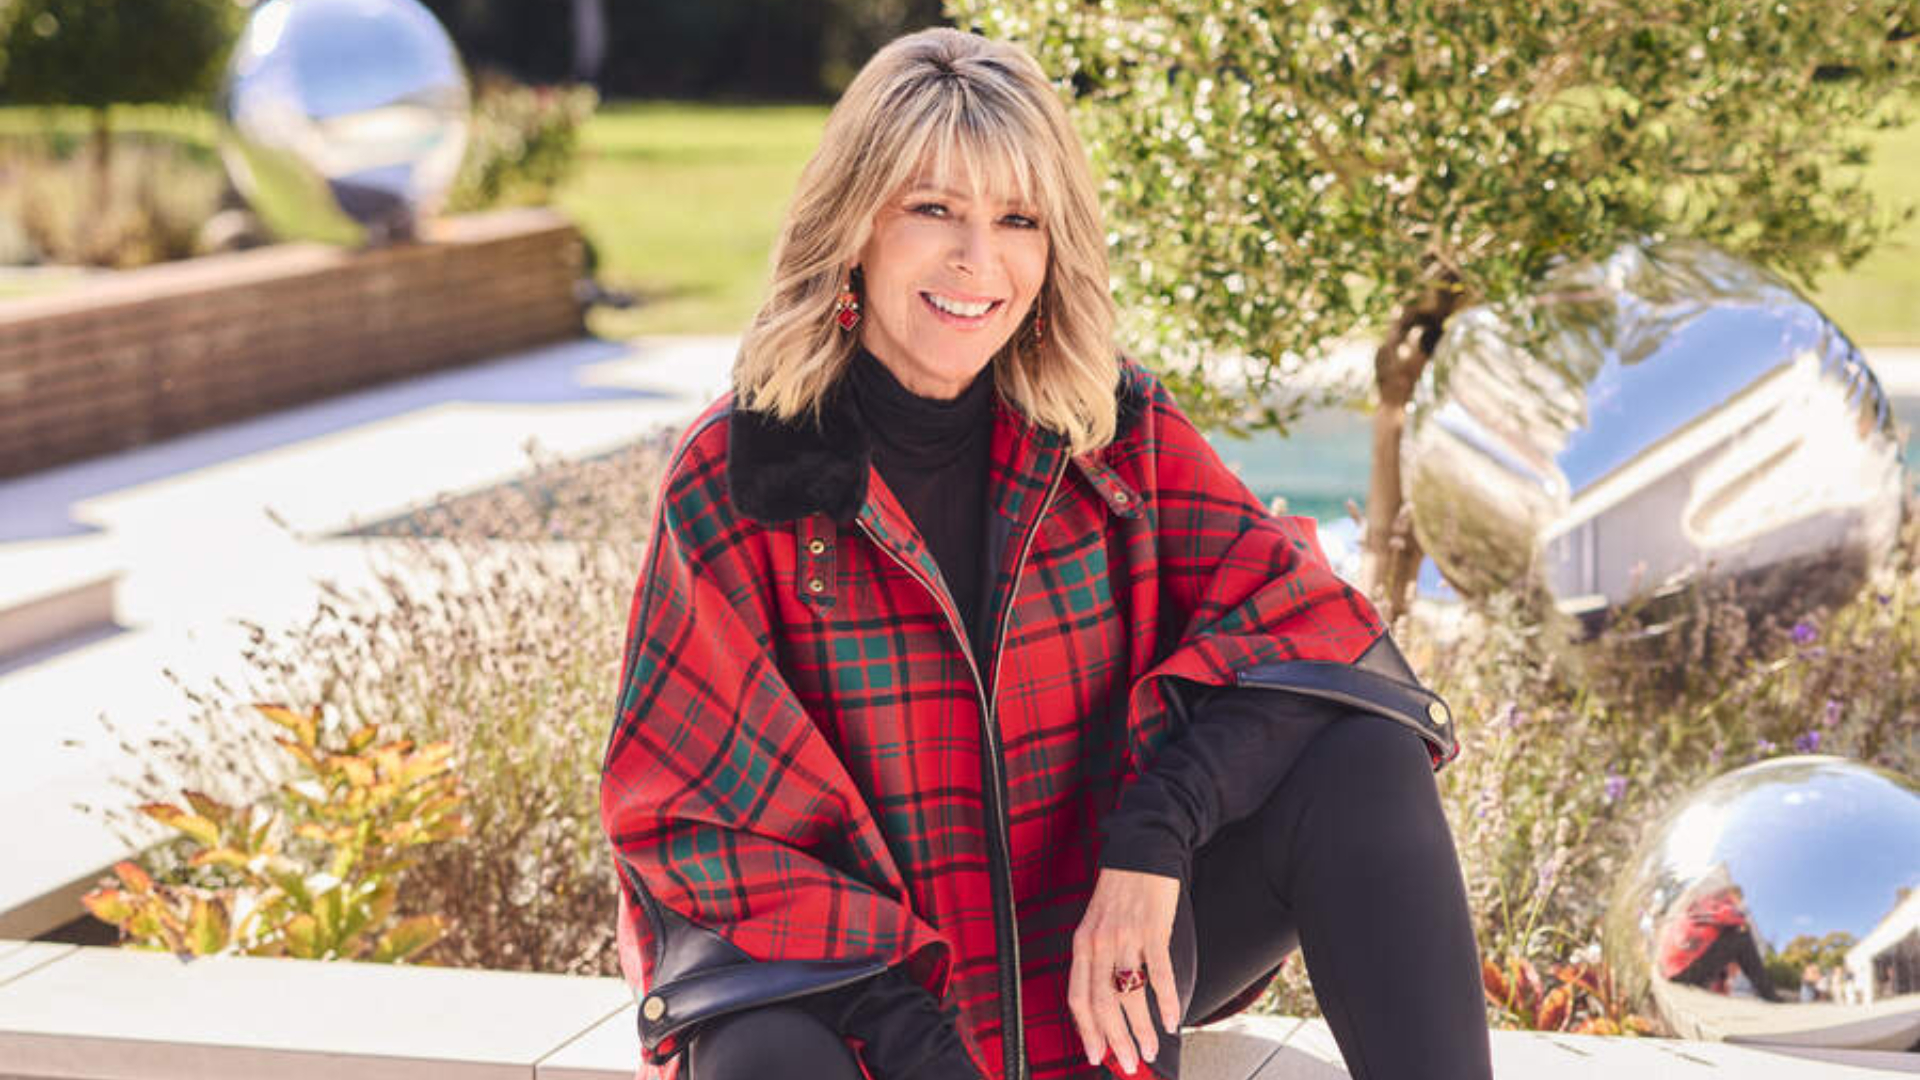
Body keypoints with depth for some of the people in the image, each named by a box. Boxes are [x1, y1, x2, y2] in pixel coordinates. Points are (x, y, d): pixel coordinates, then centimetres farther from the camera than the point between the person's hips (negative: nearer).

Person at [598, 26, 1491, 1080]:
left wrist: (1154, 839, -27)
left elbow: (1299, 611, -11)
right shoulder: (737, 477, -12)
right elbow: (691, 808, -13)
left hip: (1101, 953, 4)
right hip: (857, 967, -4)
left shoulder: (1118, 427, -3)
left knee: (1359, 754, -19)